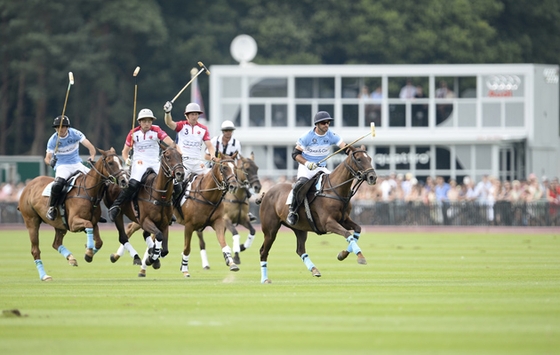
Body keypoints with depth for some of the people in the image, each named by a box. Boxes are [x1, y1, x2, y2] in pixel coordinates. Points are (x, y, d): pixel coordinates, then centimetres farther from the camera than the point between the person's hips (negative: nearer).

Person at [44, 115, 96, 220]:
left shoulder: (75, 134, -7)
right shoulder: (53, 140, -5)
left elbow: (91, 147, -11)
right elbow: (47, 158, 3)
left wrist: (92, 157, -30)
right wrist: (50, 161, -21)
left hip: (77, 164, 2)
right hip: (62, 167, -2)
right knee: (58, 184, -33)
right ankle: (51, 208, -12)